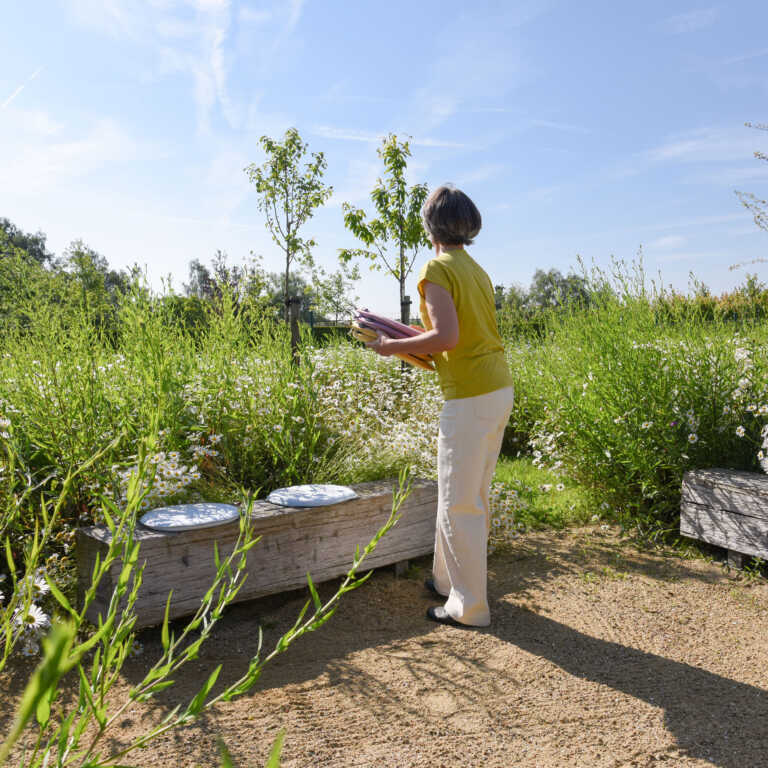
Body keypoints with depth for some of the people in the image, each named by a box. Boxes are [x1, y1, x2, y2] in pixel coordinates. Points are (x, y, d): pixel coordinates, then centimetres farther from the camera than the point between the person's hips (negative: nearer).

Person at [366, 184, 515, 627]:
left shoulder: (438, 268, -10)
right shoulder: (477, 270, 16)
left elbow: (447, 338, -21)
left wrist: (393, 346, -8)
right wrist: (411, 337, 18)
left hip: (470, 398, -9)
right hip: (500, 390, 9)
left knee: (459, 504, 1)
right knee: (474, 495, 18)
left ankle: (470, 607, 11)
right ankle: (449, 579, 34)